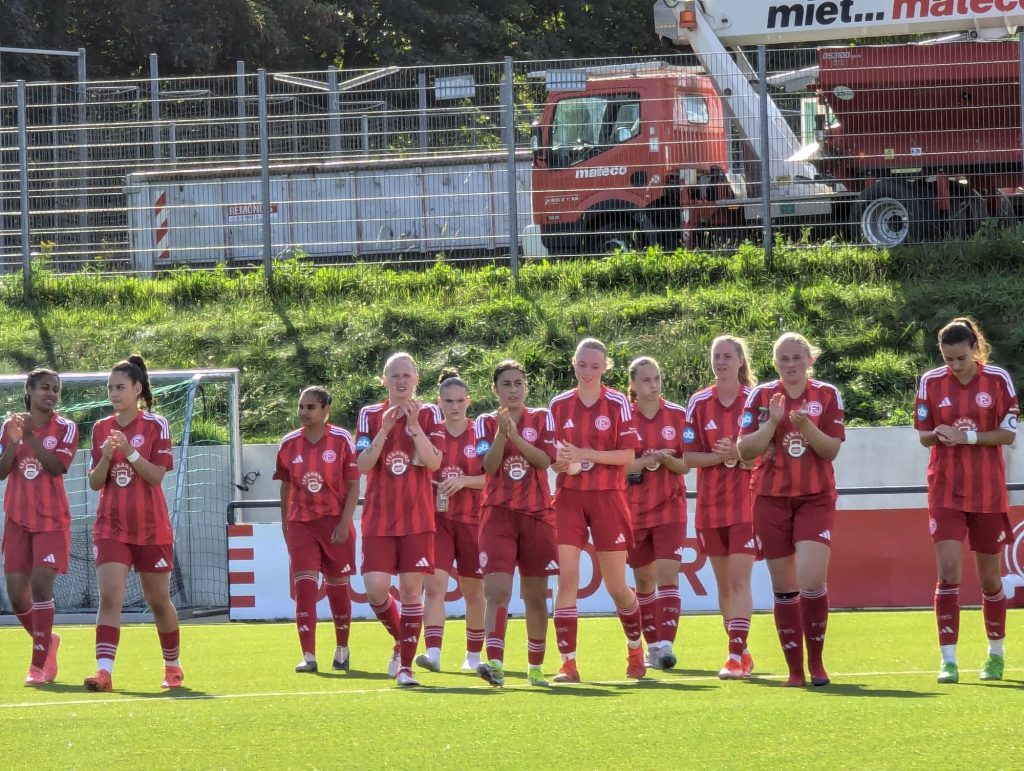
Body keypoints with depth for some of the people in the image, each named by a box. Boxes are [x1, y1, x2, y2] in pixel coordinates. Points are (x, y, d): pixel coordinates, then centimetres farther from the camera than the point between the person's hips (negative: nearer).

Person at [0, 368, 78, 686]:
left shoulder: (65, 428, -2)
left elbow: (58, 466, -16)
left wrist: (30, 436, -23)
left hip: (51, 519, -4)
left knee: (41, 585, -16)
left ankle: (39, 664, -11)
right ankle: (47, 641, 30)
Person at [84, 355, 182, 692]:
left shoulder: (156, 426, -4)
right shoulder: (101, 428, 6)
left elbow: (157, 475, -13)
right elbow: (95, 482, 4)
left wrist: (129, 451, -25)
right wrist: (106, 457, -15)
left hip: (151, 527, -2)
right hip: (111, 526, 2)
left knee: (158, 600, 10)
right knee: (110, 596, -14)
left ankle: (173, 667, 30)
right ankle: (104, 671, -23)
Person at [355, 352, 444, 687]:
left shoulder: (429, 414, 4)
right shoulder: (370, 415, 5)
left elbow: (434, 462, -8)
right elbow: (363, 465, -5)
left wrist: (414, 425, -17)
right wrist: (385, 429, -15)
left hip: (417, 517, -1)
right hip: (378, 517, 1)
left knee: (411, 589, -4)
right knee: (376, 588, -10)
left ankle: (405, 666, 1)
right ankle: (400, 641, 17)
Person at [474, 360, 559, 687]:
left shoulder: (540, 419, 7)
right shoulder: (486, 423, 6)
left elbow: (545, 460, -8)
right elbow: (488, 466, -8)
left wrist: (515, 435, -18)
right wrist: (501, 432, -20)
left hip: (537, 515, 1)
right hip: (499, 513, -1)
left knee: (535, 595, 8)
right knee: (497, 590, -17)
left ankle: (535, 667, 19)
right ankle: (495, 663, -27)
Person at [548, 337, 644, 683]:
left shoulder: (617, 403, -1)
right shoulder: (559, 405, 7)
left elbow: (627, 455, -6)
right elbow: (552, 454, 9)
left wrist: (583, 454, -16)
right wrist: (560, 459, -14)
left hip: (607, 497, -2)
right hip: (568, 497, 2)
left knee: (616, 583, 5)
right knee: (567, 577, -10)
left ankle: (636, 649, 29)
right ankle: (568, 663, -10)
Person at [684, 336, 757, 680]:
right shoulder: (699, 403, 4)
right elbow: (689, 455, 2)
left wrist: (738, 455, -20)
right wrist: (720, 457, -16)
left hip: (746, 500, -4)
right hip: (710, 504, 4)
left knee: (739, 579, -13)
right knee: (723, 583, 9)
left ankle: (736, 656, -18)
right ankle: (741, 652, 20)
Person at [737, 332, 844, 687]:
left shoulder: (827, 395, 2)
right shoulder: (761, 396, 3)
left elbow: (832, 449, -4)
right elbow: (745, 451, -2)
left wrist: (805, 425, -20)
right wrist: (773, 422, -16)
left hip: (815, 498, -1)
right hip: (771, 498, 1)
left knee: (812, 580, -16)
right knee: (783, 586, 3)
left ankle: (816, 662, -1)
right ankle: (795, 669, 11)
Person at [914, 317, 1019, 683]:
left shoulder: (998, 380, -5)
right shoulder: (930, 382, -1)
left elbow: (1008, 434, -5)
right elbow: (923, 435, 5)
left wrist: (969, 436, -20)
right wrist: (938, 434, -18)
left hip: (988, 492, 0)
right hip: (946, 491, 0)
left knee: (990, 575, 9)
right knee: (948, 571, -13)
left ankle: (996, 654, 26)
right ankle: (948, 660, -13)